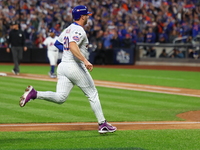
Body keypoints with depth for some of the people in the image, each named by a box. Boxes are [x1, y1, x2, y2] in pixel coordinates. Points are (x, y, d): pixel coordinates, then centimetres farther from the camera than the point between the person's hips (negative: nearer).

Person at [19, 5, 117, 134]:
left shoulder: (68, 29, 17)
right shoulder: (79, 30, -11)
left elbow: (57, 43, 26)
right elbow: (72, 46, -28)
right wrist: (85, 60, -36)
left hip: (63, 66, 8)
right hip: (75, 66, -8)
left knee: (60, 98, 1)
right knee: (93, 94, 4)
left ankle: (34, 94, -17)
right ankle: (103, 124, 7)